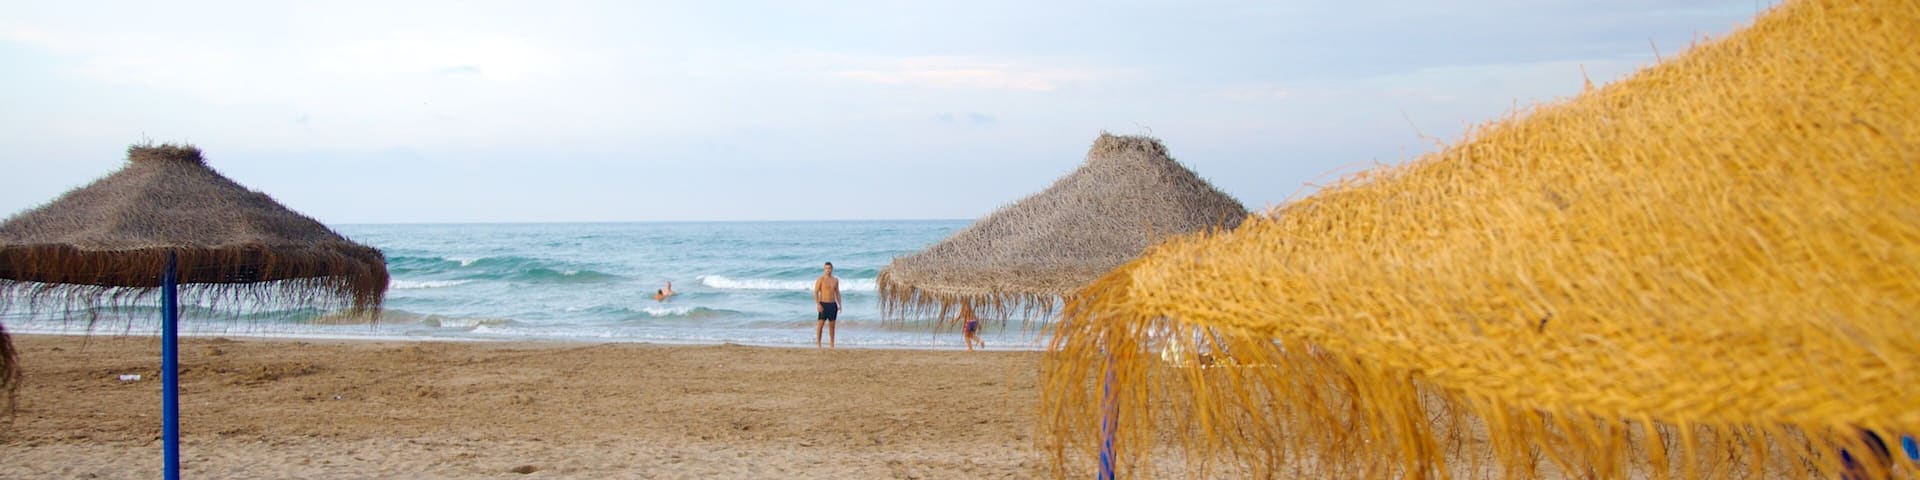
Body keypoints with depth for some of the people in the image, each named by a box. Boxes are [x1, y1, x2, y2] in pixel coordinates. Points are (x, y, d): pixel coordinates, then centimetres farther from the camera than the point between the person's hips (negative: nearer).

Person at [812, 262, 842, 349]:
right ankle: (818, 344, -3)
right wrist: (818, 304, -19)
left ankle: (831, 345, 12)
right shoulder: (820, 279, -5)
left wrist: (839, 304, 8)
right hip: (823, 304, -5)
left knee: (832, 325, 6)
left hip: (832, 305, 5)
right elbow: (815, 292, -9)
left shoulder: (835, 280, 11)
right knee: (820, 324, -8)